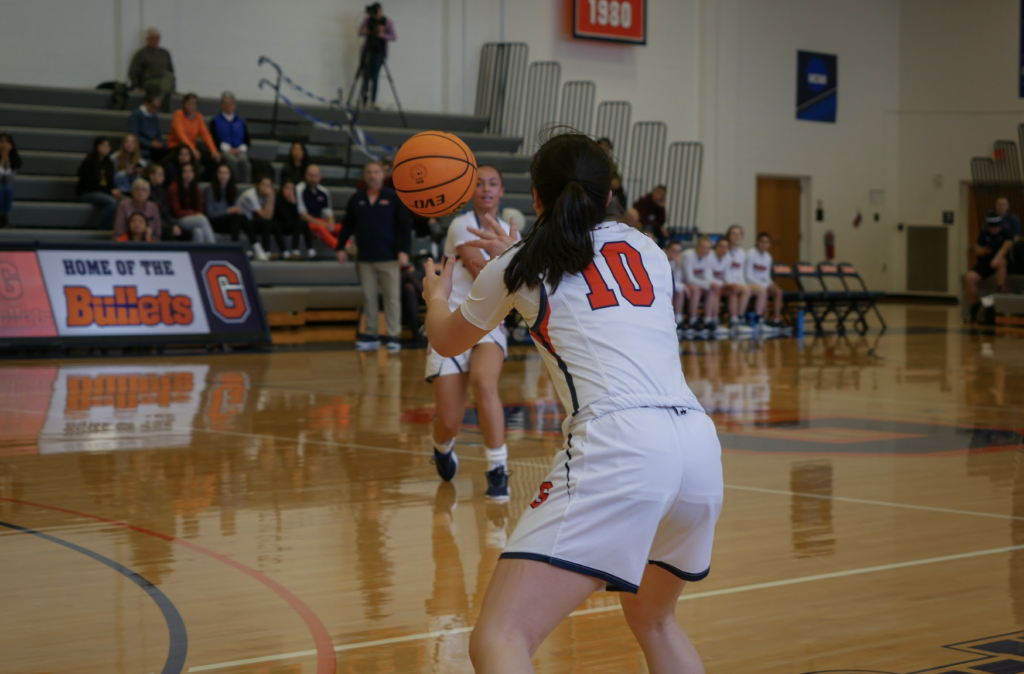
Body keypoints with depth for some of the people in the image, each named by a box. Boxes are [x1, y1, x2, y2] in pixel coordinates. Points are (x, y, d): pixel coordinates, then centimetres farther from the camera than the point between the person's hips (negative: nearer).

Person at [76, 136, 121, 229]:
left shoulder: (109, 164, 12)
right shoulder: (88, 163, -10)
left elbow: (110, 183, 14)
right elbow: (89, 185, -14)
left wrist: (115, 190, -11)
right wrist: (110, 191, -19)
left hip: (104, 191, 7)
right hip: (87, 193, -7)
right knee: (112, 202, -34)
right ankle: (102, 229, -27)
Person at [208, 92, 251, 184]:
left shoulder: (241, 121, 20)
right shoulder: (215, 120, 13)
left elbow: (247, 139, 15)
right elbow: (214, 138, 2)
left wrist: (241, 149, -6)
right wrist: (228, 149, -11)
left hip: (240, 150, 2)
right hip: (223, 151, -2)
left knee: (243, 160, -33)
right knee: (232, 160, -36)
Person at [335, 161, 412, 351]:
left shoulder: (394, 197, 0)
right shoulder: (356, 199, 9)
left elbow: (405, 226, -3)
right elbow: (347, 225, 14)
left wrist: (403, 250, -11)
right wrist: (340, 247, 8)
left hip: (389, 257, -3)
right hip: (365, 258, 3)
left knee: (392, 297, -2)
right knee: (368, 297, 6)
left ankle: (393, 336, 1)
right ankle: (371, 335, 12)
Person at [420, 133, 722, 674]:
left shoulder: (519, 267, 15)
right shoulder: (647, 250, 24)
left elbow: (447, 342, 34)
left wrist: (436, 294, 55)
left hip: (619, 445, -6)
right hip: (700, 444, 6)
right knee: (652, 620, 31)